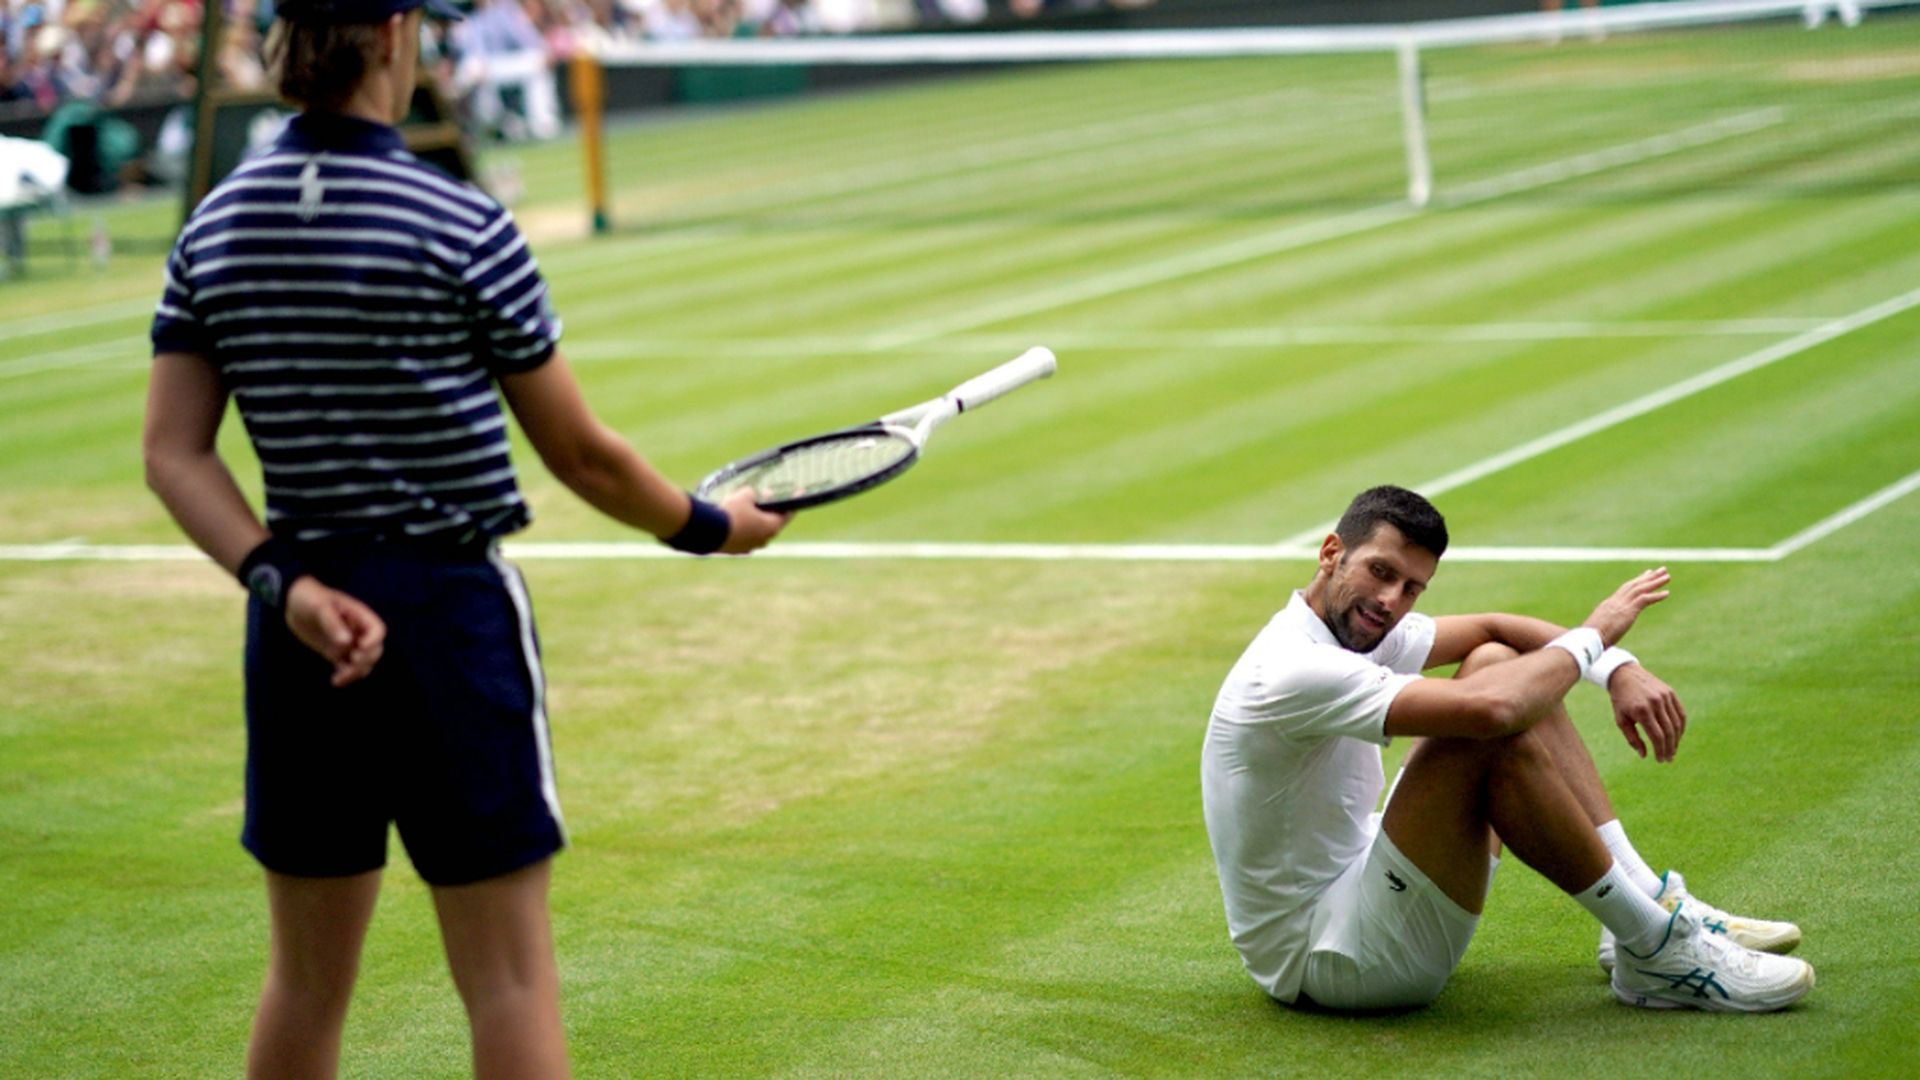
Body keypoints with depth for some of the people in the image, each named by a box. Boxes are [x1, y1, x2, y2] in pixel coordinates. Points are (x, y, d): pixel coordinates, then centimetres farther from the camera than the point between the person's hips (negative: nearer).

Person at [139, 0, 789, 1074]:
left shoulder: (214, 226, 4)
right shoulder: (462, 228, -11)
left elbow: (175, 452, -3)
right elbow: (581, 455, -5)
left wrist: (282, 581, -9)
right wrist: (709, 525, 11)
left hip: (302, 624, 6)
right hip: (450, 610, -5)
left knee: (307, 975, 15)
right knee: (510, 975, 2)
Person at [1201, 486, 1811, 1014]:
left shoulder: (1357, 626, 5)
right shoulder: (1296, 671, -26)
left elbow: (1492, 628, 14)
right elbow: (1487, 711, -35)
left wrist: (1618, 668, -4)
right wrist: (1591, 636, -17)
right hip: (1319, 955, -10)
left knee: (1496, 661, 7)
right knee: (1499, 736, -27)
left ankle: (1650, 901, 5)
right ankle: (1656, 954, -15)